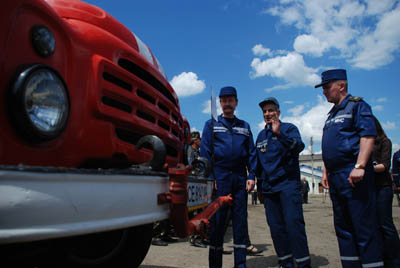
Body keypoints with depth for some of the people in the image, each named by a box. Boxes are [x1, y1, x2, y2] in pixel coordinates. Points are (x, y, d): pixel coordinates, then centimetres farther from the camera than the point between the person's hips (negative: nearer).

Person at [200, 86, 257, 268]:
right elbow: (205, 153, 2)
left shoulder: (244, 126, 17)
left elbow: (251, 152, 13)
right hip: (219, 177, -2)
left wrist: (251, 176, 0)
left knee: (240, 220, 5)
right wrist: (208, 177, -9)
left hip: (240, 178, 3)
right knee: (217, 221, 0)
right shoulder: (211, 124, 10)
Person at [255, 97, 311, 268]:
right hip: (268, 188, 5)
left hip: (288, 183, -5)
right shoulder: (261, 135, 17)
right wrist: (259, 185, 20)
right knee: (276, 227, 6)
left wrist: (279, 134, -32)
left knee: (294, 223, -9)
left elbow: (298, 147, -18)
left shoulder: (289, 128, 2)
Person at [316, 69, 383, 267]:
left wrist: (359, 167, -24)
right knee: (343, 226, 12)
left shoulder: (357, 105, -3)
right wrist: (326, 172, 19)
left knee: (364, 226, -5)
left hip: (353, 176, -9)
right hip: (336, 177, 9)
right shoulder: (332, 114, 22)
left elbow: (368, 136, -16)